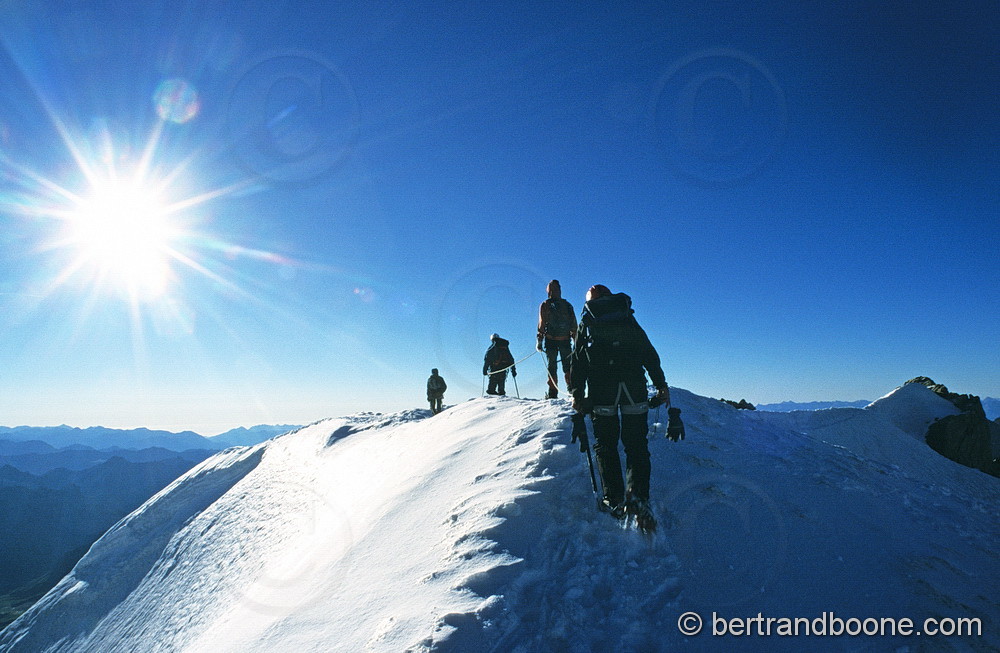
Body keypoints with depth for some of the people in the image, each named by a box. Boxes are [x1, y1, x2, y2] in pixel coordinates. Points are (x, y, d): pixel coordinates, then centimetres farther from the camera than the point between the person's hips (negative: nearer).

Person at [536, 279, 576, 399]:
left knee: (552, 366, 3)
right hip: (566, 340, 2)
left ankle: (553, 392, -2)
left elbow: (542, 324, -5)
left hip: (551, 340, -2)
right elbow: (574, 325, 9)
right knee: (568, 366, 7)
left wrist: (539, 341, -3)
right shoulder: (568, 305, 11)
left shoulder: (545, 305, 1)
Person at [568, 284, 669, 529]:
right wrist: (661, 385, 14)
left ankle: (614, 500, -2)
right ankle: (638, 496, -9)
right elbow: (650, 354, 14)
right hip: (633, 384, 1)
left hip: (601, 386, -1)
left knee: (605, 444, 5)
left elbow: (578, 361, 9)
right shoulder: (628, 318, 21)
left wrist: (577, 393, 7)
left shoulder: (586, 323, 18)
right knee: (636, 444, 5)